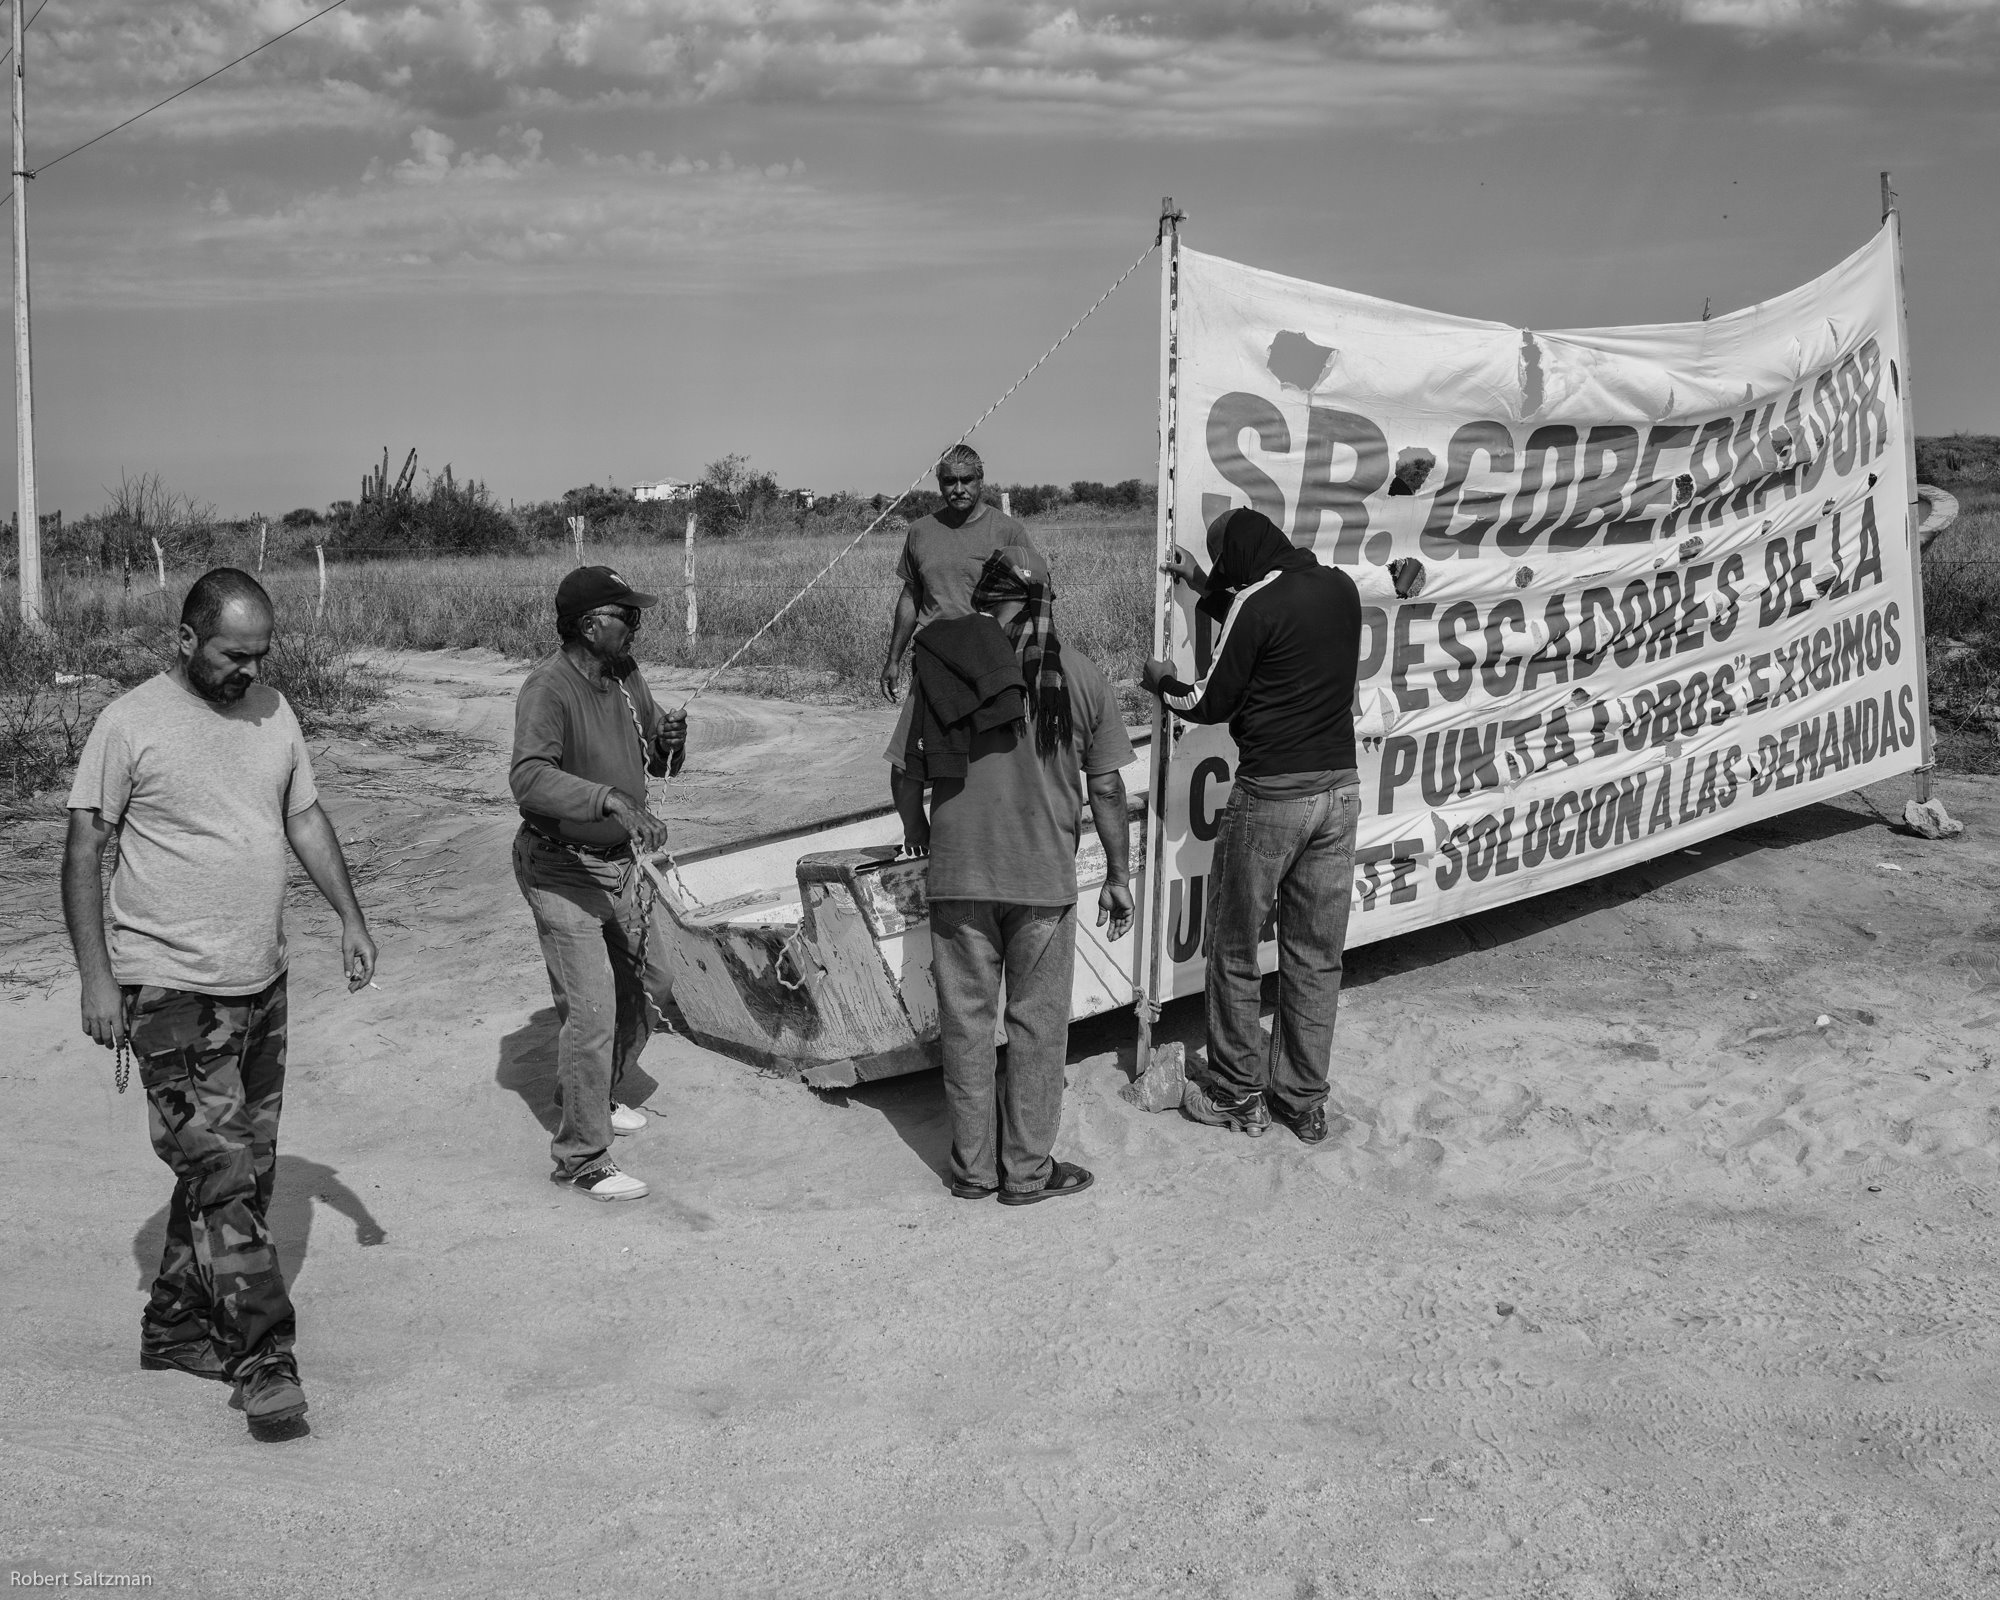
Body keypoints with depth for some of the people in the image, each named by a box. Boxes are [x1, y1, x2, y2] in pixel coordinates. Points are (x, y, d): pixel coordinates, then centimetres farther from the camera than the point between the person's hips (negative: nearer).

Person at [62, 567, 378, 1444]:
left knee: (244, 1167, 13)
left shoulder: (273, 713, 7)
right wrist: (95, 977, -12)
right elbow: (84, 852, -8)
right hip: (172, 991, -7)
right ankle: (264, 1365, -4)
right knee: (222, 1177, -9)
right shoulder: (130, 724, -10)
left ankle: (176, 1327, 28)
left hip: (261, 983, 7)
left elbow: (306, 818, 17)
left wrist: (350, 917, 10)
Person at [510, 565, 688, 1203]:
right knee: (590, 1011, -10)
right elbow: (529, 778, -39)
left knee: (638, 988, 21)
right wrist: (612, 800, -50)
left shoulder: (625, 676, 2)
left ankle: (600, 1097, 45)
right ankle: (582, 1157, 1)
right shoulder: (548, 689, -23)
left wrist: (669, 739, -11)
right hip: (562, 869, -8)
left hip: (621, 863, 8)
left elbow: (659, 763, 12)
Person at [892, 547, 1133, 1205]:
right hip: (1045, 879, 0)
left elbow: (905, 774, 0)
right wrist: (1117, 873, 11)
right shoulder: (1081, 677, -3)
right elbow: (1106, 789, 0)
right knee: (1037, 1023, 11)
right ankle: (1027, 1170, 18)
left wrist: (916, 829, 21)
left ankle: (973, 1168, 21)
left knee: (965, 1020, 11)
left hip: (958, 876, 1)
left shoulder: (943, 670, -4)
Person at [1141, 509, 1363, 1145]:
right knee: (1316, 955, 12)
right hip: (1340, 788, 7)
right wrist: (1201, 585, 32)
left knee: (1234, 950, 9)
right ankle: (1304, 1101, 19)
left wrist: (1163, 682, 14)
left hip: (1270, 794, -6)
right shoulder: (1340, 587, 8)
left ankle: (1238, 1093, 17)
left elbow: (1213, 703, -6)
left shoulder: (1258, 601, -13)